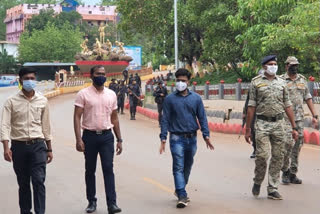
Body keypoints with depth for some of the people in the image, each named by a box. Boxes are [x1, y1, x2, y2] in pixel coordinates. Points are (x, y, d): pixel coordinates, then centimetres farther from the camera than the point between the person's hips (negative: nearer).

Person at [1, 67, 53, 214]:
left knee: (38, 181, -9)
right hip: (19, 146, 0)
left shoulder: (43, 101, 4)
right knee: (23, 183, 9)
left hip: (38, 146, 0)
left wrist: (49, 149, 10)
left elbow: (46, 126, 10)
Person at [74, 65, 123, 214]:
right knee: (90, 170, 8)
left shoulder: (111, 94, 9)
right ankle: (92, 202, 18)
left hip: (107, 136, 2)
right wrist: (78, 139, -14)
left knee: (108, 169, -5)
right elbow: (77, 117, -5)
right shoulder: (83, 94, -2)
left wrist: (119, 140, 10)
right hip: (89, 136, -2)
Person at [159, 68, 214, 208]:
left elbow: (202, 118, 7)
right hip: (177, 138, -3)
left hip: (192, 138, 3)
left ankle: (179, 190, 34)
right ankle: (182, 196, -10)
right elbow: (165, 119, 0)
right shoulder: (170, 99, 0)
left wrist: (206, 135, -3)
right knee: (178, 167, -9)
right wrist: (163, 139, -7)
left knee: (188, 166, 15)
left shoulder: (196, 98, 6)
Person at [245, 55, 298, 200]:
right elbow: (251, 106, 1)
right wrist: (248, 128, -2)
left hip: (278, 123, 3)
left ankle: (272, 190, 11)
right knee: (262, 155, -11)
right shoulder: (256, 82, 2)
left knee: (278, 157, 3)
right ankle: (257, 182, 14)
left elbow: (287, 106, 12)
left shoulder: (281, 83, 11)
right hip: (262, 123, -3)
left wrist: (294, 127, 7)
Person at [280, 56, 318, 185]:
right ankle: (285, 171, 5)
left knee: (298, 145, 4)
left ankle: (293, 174, 12)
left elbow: (308, 98, 15)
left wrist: (314, 115, 10)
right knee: (288, 143, -13)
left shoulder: (302, 80, 13)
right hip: (285, 117, -5)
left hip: (299, 117, 5)